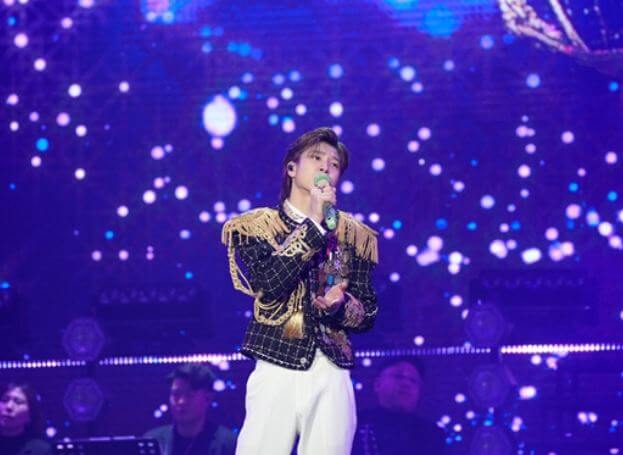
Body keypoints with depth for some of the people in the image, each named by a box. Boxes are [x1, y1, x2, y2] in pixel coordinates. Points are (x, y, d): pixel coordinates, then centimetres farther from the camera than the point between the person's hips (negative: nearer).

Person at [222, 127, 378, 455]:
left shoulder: (353, 234, 15)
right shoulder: (256, 226, 7)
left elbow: (368, 315, 14)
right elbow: (270, 284, -12)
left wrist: (340, 304, -9)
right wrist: (313, 224, -10)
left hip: (332, 377, 3)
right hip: (277, 372, -3)